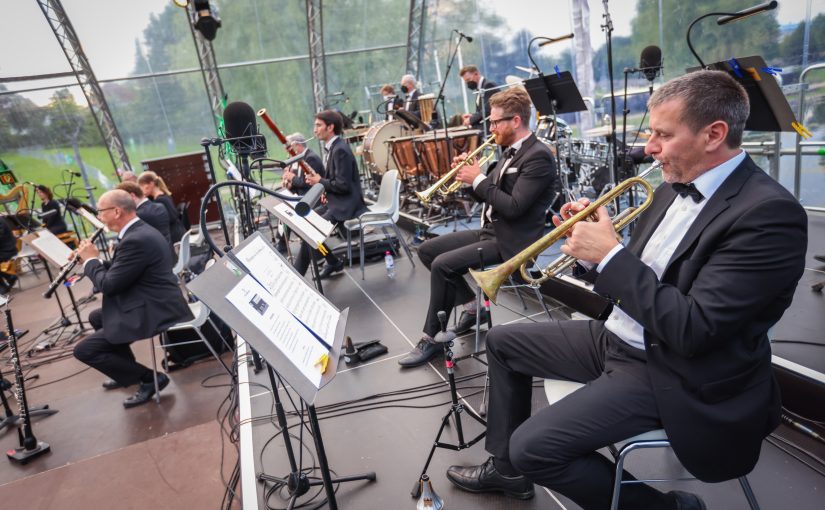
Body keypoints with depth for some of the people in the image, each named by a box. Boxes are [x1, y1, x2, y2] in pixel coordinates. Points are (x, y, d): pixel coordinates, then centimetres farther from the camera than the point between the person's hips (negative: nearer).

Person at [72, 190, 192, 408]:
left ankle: (150, 378, -2)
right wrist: (96, 260, 6)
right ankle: (127, 369, 35)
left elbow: (108, 285, -18)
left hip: (155, 313, -11)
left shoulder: (136, 240, -23)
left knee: (84, 350, -6)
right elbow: (116, 274, 20)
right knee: (96, 318, 29)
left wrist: (90, 259, -2)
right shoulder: (139, 231, 10)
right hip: (152, 304, 11)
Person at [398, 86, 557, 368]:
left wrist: (478, 179, -17)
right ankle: (471, 303, 12)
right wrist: (472, 176, -3)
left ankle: (432, 338, -5)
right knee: (427, 250, 7)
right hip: (490, 231, 10)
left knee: (442, 264, -22)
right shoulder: (511, 152, 12)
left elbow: (513, 207, -25)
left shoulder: (539, 156, -17)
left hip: (510, 241, -10)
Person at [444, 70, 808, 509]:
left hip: (670, 372, -9)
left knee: (532, 447, -17)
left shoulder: (769, 212, -22)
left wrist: (610, 255, -24)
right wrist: (594, 244, -8)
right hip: (617, 338, 9)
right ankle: (508, 469, 28)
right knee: (502, 342, 14)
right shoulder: (675, 186, 4)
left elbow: (692, 330, -28)